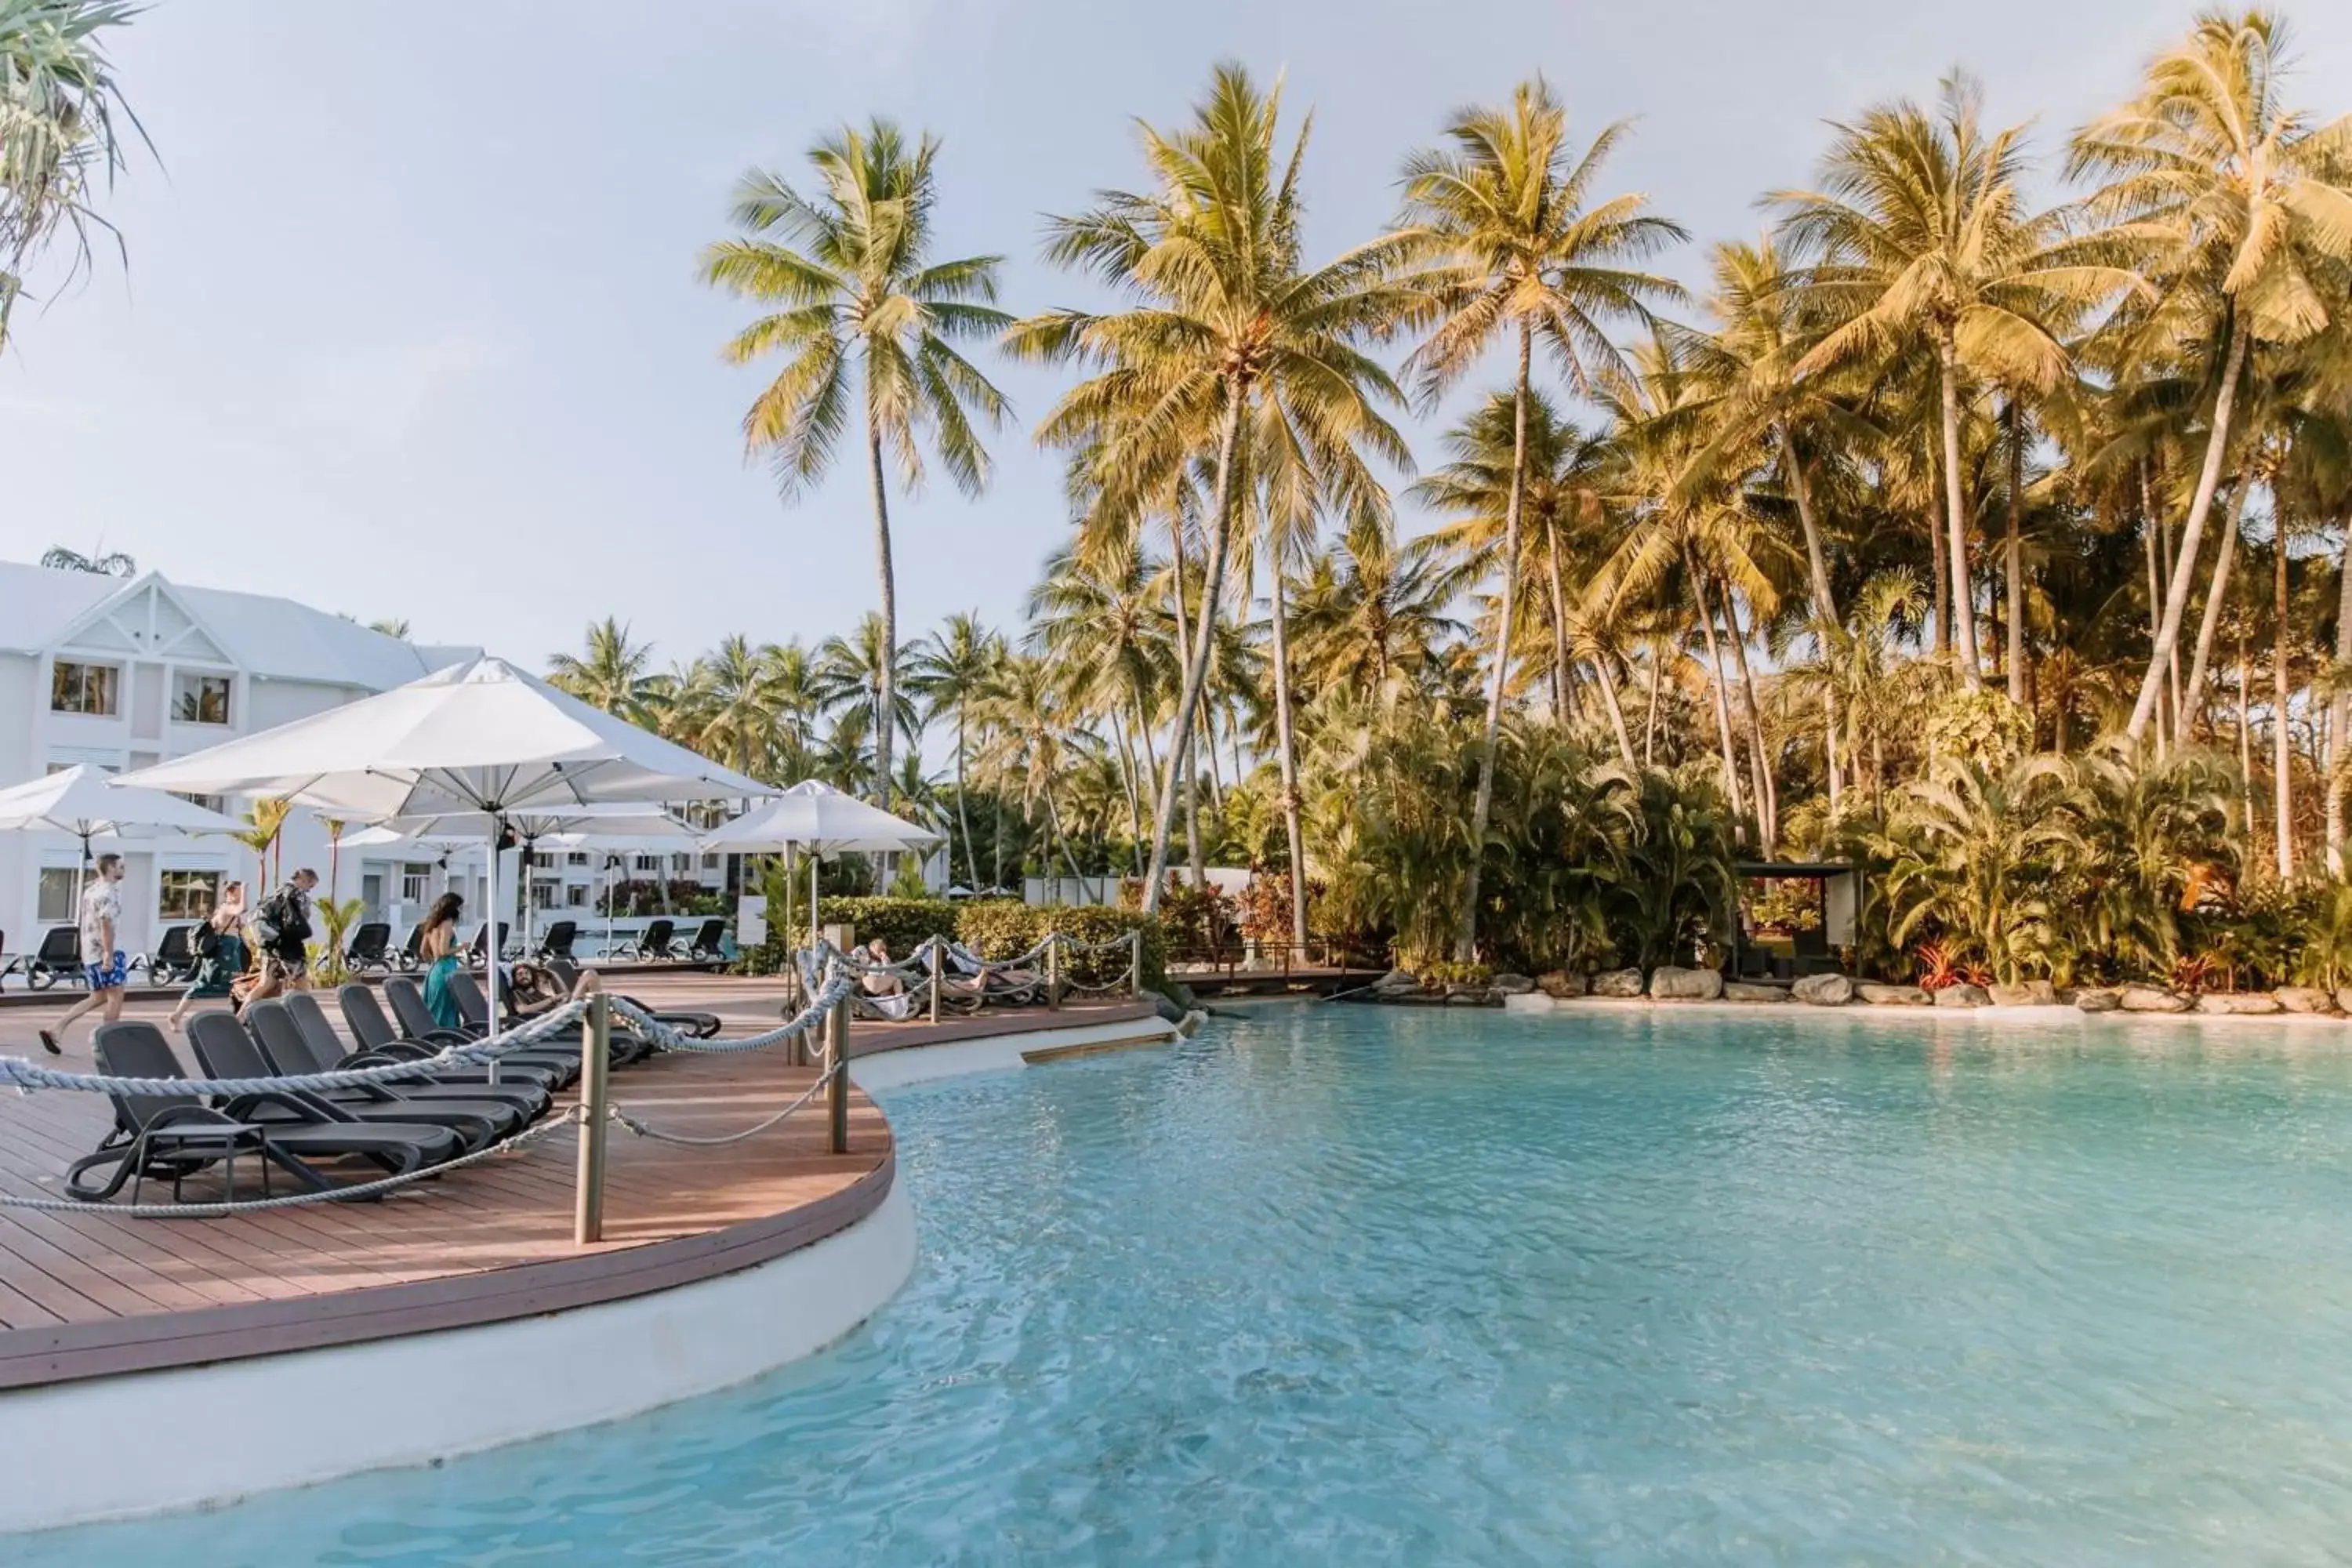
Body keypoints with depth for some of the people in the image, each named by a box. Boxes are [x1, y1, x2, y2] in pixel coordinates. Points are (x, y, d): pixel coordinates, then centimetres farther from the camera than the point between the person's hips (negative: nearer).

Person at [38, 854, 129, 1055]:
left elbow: (87, 923, 21)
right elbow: (106, 924, -22)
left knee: (98, 997, 14)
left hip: (90, 952, 9)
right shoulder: (108, 892, -14)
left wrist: (84, 952, 25)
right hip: (103, 952, -9)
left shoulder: (91, 889, 16)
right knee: (115, 995, -2)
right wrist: (109, 954, -25)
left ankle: (55, 1029, 8)